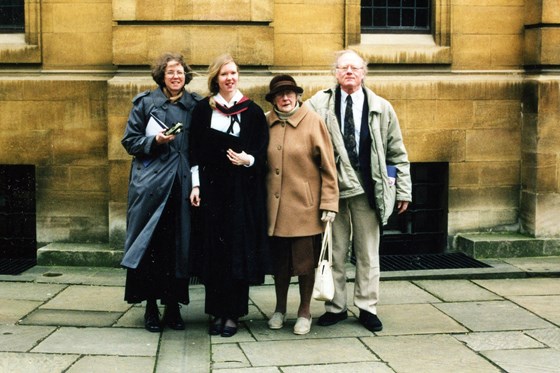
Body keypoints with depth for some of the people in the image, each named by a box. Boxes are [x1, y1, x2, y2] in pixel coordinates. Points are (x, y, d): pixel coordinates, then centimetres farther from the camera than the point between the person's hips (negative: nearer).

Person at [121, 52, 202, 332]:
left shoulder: (196, 105, 9)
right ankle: (151, 306, 9)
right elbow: (130, 141, 4)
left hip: (183, 184, 2)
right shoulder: (145, 102, 4)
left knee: (179, 245, 3)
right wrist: (155, 141, -13)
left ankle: (173, 305, 14)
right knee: (151, 246, -1)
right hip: (151, 185, -2)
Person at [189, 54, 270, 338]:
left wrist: (249, 160, -15)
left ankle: (233, 313, 7)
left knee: (238, 249, -1)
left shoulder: (252, 111, 5)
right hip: (212, 188, 1)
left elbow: (263, 151, 6)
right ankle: (217, 311, 10)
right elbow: (195, 151, 6)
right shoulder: (203, 109, 7)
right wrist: (196, 185, -1)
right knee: (214, 250, 2)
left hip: (242, 190, 0)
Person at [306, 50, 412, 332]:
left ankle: (367, 308, 17)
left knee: (368, 252, 7)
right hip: (332, 188, 0)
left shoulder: (381, 108, 7)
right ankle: (336, 307, 19)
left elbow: (397, 152, 9)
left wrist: (403, 190, 6)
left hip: (368, 189, 1)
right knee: (334, 251, 8)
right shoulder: (319, 104, 2)